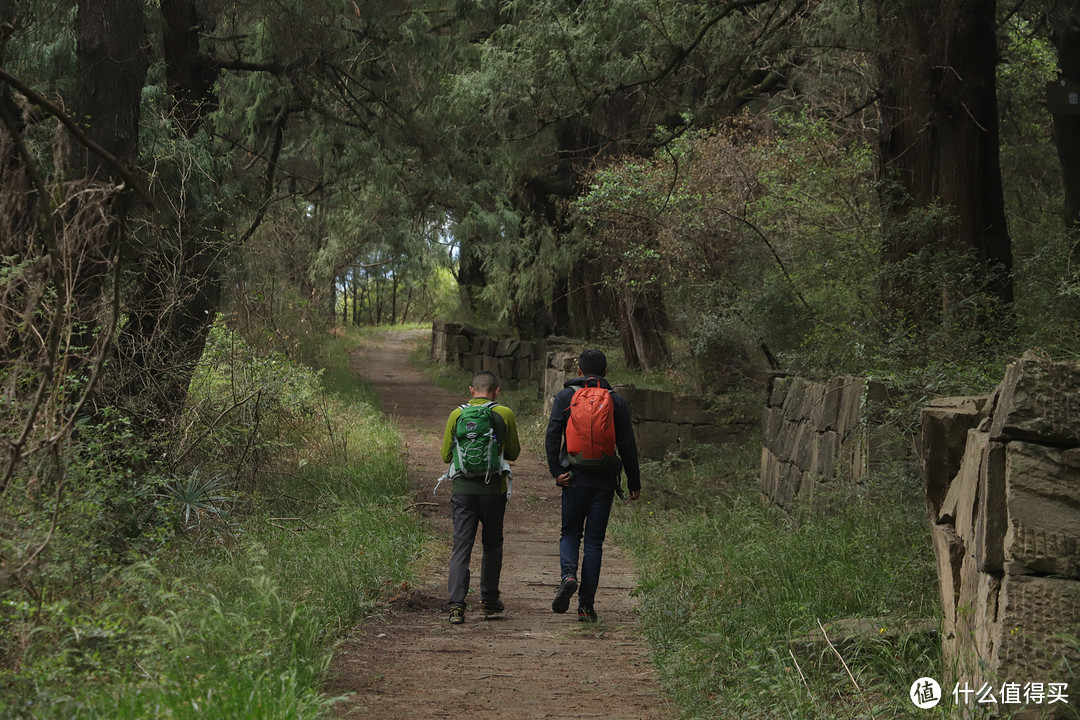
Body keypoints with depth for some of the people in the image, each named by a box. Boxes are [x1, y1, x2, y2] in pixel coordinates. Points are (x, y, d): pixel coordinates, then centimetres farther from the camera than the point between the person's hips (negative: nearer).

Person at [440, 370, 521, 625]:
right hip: (493, 489, -1)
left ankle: (456, 604, -12)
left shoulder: (457, 414, 2)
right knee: (492, 544, 17)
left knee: (461, 546, -1)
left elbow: (446, 455, 9)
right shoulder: (504, 414, -1)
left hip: (462, 489, 1)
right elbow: (513, 453, 8)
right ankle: (489, 599, 23)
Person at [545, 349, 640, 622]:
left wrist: (556, 471, -8)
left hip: (575, 478, 0)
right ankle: (586, 605, 3)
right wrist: (634, 482, 9)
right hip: (605, 481, 1)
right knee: (594, 540, 6)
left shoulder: (565, 396, 2)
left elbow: (552, 435, -9)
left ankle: (568, 575, -16)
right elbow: (627, 445, 3)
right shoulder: (616, 401, 3)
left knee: (570, 533, 14)